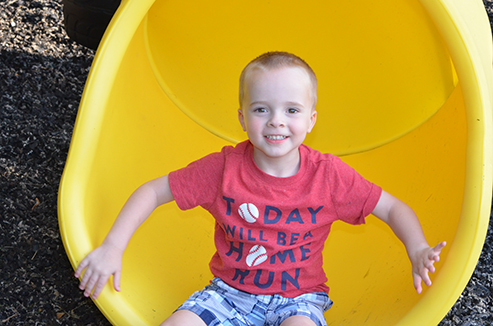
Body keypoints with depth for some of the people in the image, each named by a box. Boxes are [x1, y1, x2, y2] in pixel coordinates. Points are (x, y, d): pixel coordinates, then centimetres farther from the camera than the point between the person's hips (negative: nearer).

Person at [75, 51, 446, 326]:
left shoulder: (328, 174, -10)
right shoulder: (224, 168, -9)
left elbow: (393, 208, -1)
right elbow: (154, 192, -1)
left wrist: (418, 251, -20)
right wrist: (112, 247, -11)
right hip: (230, 291, 2)